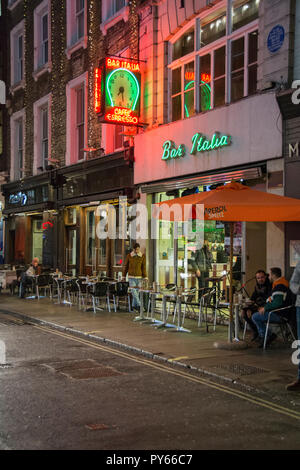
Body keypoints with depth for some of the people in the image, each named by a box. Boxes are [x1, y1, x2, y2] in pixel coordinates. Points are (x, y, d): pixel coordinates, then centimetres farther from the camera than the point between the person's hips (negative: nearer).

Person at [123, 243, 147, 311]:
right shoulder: (129, 256, 1)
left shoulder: (143, 256, 2)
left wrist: (145, 277, -4)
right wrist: (124, 276, 10)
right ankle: (139, 305, -12)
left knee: (137, 292, 3)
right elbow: (125, 267, 9)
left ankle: (134, 305, 16)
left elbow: (143, 268, 1)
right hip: (131, 277, -1)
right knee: (134, 292, -12)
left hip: (139, 277, 1)